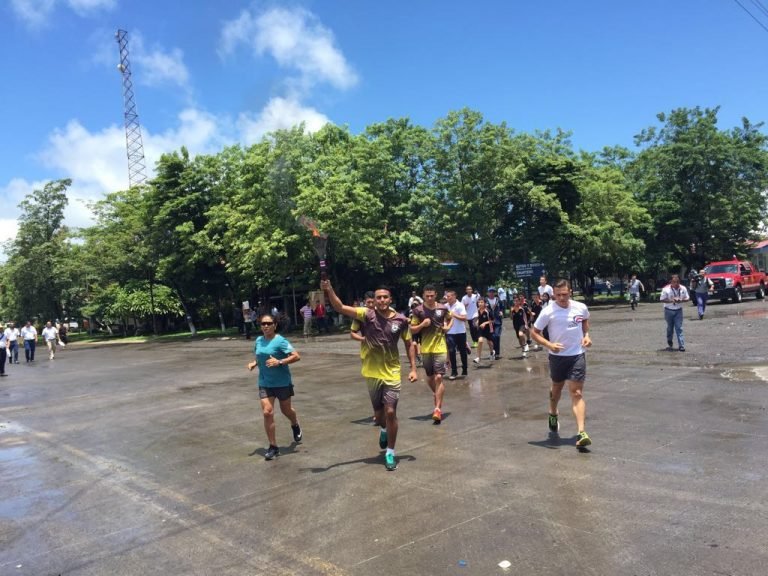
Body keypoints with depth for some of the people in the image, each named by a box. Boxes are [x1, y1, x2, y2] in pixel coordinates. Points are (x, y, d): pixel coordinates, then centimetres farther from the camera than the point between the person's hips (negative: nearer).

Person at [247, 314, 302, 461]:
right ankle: (273, 447, 3)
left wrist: (279, 362, -32)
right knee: (267, 412, -8)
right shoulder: (258, 341, 3)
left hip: (282, 382, -4)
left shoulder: (280, 341, -16)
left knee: (286, 410, 15)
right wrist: (254, 363, 0)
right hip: (264, 383, 4)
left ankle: (295, 426, 50)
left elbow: (297, 356, -21)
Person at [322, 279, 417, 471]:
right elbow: (340, 308, -18)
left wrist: (413, 368, 0)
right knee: (379, 413, 15)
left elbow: (409, 344, 6)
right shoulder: (367, 315, -9)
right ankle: (383, 430, 51)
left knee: (390, 412, -6)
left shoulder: (401, 320, -6)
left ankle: (390, 453, 11)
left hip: (392, 374, -1)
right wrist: (329, 290, -32)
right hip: (372, 373, 1)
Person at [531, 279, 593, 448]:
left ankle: (581, 433, -12)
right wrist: (549, 345, -23)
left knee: (577, 393, -8)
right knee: (557, 387, 20)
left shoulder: (581, 308, -6)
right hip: (557, 356, 0)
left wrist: (586, 335, 1)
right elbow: (535, 332, -7)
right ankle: (553, 414, 50)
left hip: (577, 355, 0)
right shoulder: (548, 312, -14)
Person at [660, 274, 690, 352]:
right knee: (670, 328, 11)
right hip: (669, 310, -1)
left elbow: (687, 298, 5)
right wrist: (671, 300, -24)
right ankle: (669, 344, 30)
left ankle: (681, 345, -6)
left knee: (679, 328, -6)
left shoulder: (683, 289, -3)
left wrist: (681, 300, -17)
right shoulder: (666, 289, -11)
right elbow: (662, 299, -8)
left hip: (678, 311, 1)